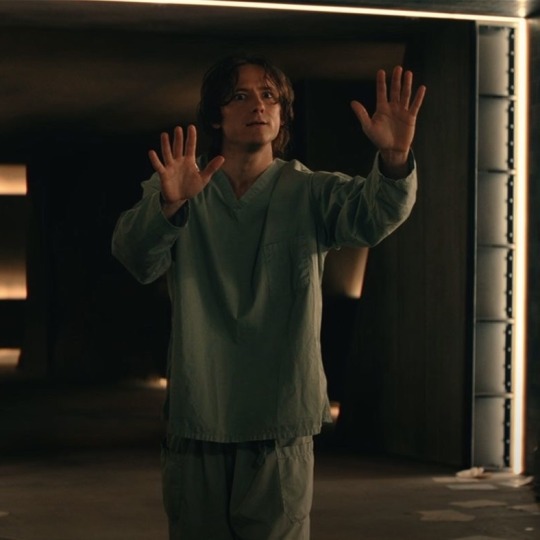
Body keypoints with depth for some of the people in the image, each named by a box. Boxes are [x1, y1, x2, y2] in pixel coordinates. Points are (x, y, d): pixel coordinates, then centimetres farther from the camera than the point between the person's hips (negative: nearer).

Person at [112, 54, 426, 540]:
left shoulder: (310, 194, 3)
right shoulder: (173, 193, 3)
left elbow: (374, 214, -17)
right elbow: (137, 257, -15)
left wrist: (395, 159, -39)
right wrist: (169, 204, -37)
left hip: (280, 420, -1)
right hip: (197, 418, 1)